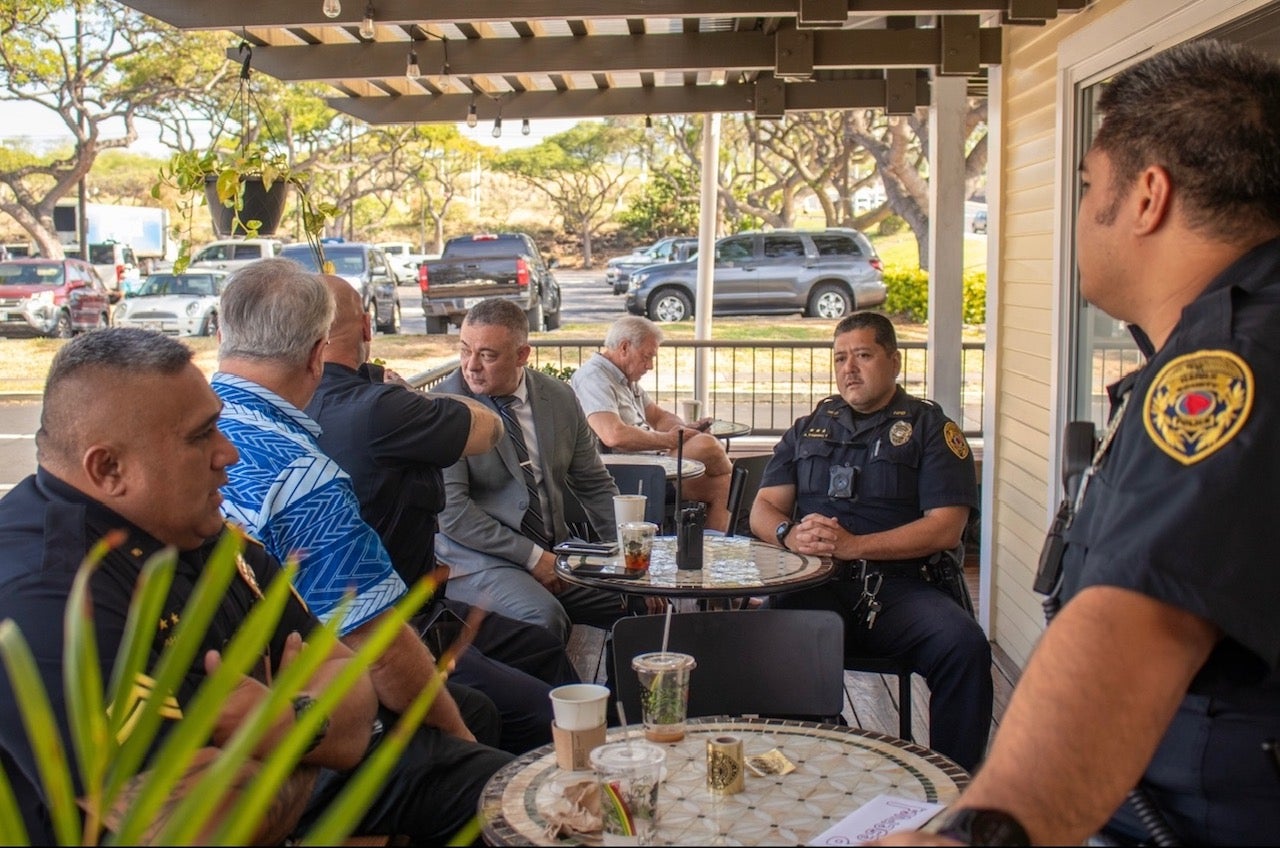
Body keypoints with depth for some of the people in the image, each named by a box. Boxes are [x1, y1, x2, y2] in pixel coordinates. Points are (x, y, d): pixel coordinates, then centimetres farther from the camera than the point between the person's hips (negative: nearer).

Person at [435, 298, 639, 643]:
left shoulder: (560, 398, 6)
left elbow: (595, 486, 13)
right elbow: (451, 510, -14)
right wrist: (532, 557, -17)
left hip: (553, 553, 6)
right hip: (478, 559, -5)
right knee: (545, 617, -33)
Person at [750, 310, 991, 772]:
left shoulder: (929, 427, 12)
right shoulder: (808, 429, 24)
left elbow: (946, 528, 0)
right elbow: (763, 509, 20)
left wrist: (853, 545, -12)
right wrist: (791, 533, -6)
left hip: (900, 585, -1)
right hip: (816, 585, 2)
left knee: (964, 646, -31)